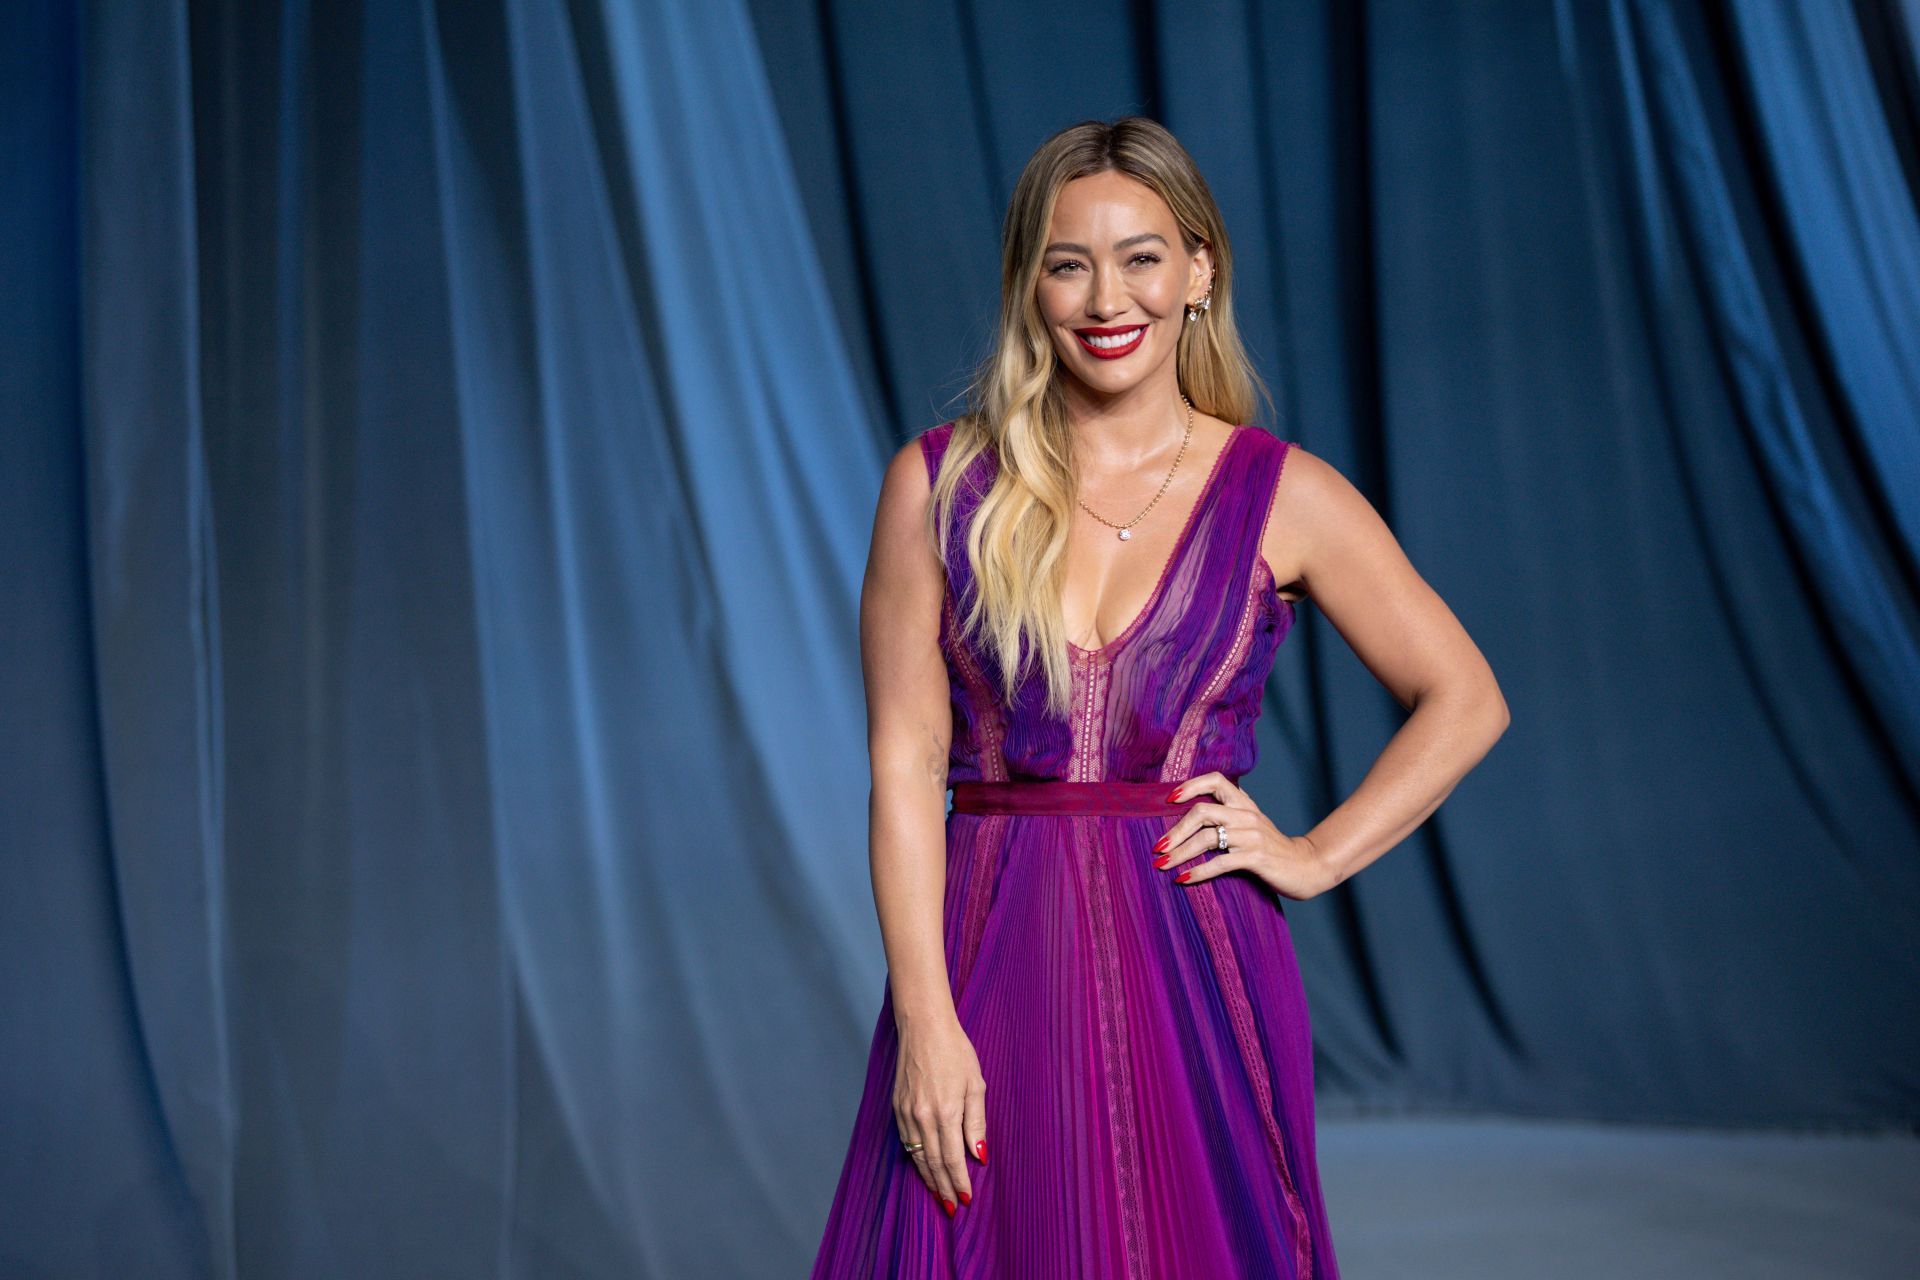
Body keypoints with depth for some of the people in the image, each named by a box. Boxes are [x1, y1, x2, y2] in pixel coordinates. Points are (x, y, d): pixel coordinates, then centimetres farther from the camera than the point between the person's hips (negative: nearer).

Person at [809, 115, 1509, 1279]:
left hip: (1197, 969, 0)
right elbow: (905, 759, -3)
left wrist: (1316, 858, 1)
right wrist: (925, 1018, -10)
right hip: (991, 962, 0)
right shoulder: (941, 484, 2)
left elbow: (1465, 700, 10)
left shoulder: (1282, 496, 2)